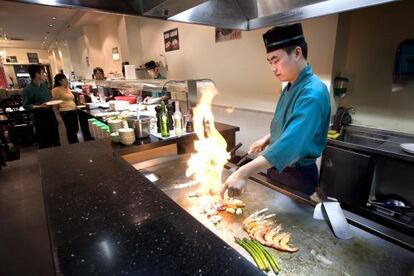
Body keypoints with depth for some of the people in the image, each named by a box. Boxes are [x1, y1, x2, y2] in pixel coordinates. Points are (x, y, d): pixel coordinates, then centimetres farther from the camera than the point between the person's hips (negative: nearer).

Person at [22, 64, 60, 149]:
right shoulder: (27, 89, -11)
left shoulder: (45, 86, 8)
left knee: (56, 138, 15)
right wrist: (39, 107, -26)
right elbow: (26, 106, -13)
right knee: (44, 142, 2)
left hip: (50, 114, 6)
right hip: (40, 117, -6)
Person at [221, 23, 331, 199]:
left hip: (298, 175, -8)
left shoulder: (313, 93, -26)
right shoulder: (289, 87, 3)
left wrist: (243, 173, -46)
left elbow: (291, 142, -40)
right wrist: (267, 139, 0)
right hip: (276, 168, 8)